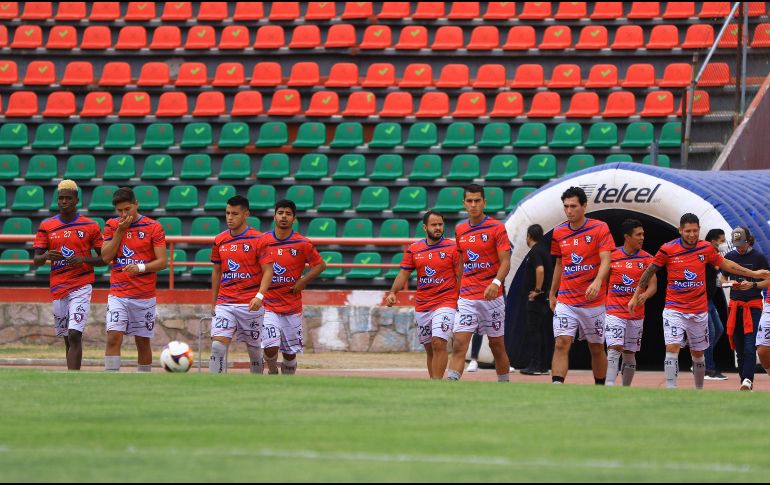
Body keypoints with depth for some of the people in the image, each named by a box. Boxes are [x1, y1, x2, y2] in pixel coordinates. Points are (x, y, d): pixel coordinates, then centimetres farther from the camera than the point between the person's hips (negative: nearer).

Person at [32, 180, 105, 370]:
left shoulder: (90, 226, 1)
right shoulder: (46, 226, 7)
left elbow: (104, 259, 4)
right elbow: (36, 260, 8)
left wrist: (84, 259, -14)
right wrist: (47, 256, -15)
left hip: (81, 288, -4)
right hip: (58, 288, 4)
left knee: (75, 335, -16)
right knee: (67, 338, 11)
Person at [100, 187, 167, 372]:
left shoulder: (153, 227, -3)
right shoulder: (112, 226, 5)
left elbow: (163, 262, -5)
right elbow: (106, 257, -3)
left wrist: (141, 267, -21)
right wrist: (120, 231, -9)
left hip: (145, 294, -1)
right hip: (118, 293, 1)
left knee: (143, 341, 7)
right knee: (114, 337, -14)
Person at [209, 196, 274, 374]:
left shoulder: (258, 239, -5)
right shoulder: (220, 241, 9)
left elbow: (268, 271, -8)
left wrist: (259, 296, -22)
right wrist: (213, 302, 18)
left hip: (250, 305, -3)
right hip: (224, 304, 3)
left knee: (254, 349, 8)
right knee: (218, 346, -15)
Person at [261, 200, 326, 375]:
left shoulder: (302, 244, -4)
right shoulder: (263, 241, 0)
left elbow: (321, 265, 4)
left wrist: (303, 281, -8)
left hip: (292, 307, 0)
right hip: (268, 306, 0)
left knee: (290, 352, 7)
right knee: (270, 348, -14)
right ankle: (272, 372, 16)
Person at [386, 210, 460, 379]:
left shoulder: (452, 248, -2)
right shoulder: (414, 249, 8)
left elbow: (461, 276, -2)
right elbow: (404, 274, 10)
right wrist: (392, 293, -6)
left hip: (446, 303, -5)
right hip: (422, 306, 5)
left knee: (438, 343, -18)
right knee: (429, 349, 10)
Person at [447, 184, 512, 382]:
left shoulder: (497, 228, -5)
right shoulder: (460, 230, 10)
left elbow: (505, 262, -11)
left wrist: (496, 283, -28)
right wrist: (456, 291, 18)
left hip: (492, 297, -3)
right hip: (466, 297, 3)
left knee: (497, 345, 7)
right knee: (459, 343, -10)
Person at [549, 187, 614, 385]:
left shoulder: (600, 229, -6)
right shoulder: (559, 232, 7)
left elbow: (605, 260, -16)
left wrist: (597, 282, -33)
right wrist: (552, 294, 20)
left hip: (593, 301, -2)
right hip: (565, 300, 2)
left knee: (597, 348, 10)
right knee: (561, 344, -14)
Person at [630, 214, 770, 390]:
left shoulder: (706, 249, 0)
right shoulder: (668, 250, -8)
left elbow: (724, 264, 16)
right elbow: (649, 272, 3)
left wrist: (754, 274, 18)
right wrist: (636, 297, 7)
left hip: (699, 312, 3)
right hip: (674, 310, -3)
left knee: (698, 353, 12)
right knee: (672, 348, -18)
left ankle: (699, 390, 29)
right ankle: (671, 390, -18)